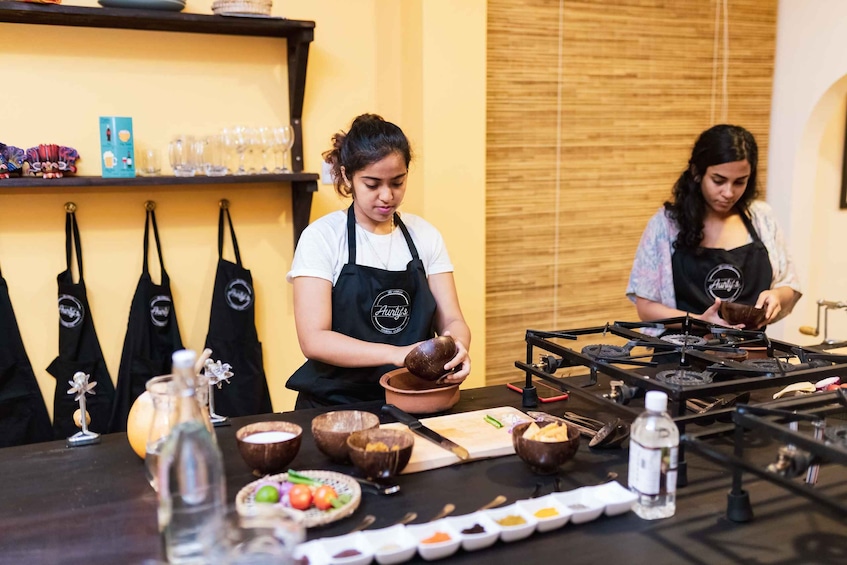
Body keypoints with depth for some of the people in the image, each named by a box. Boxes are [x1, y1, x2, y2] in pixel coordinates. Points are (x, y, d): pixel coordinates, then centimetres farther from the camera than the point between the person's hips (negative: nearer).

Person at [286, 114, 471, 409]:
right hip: (336, 404, -3)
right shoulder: (322, 237, -3)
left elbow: (450, 319, 7)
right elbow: (313, 340, -12)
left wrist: (457, 344, -18)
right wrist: (395, 353, -25)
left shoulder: (425, 235, 9)